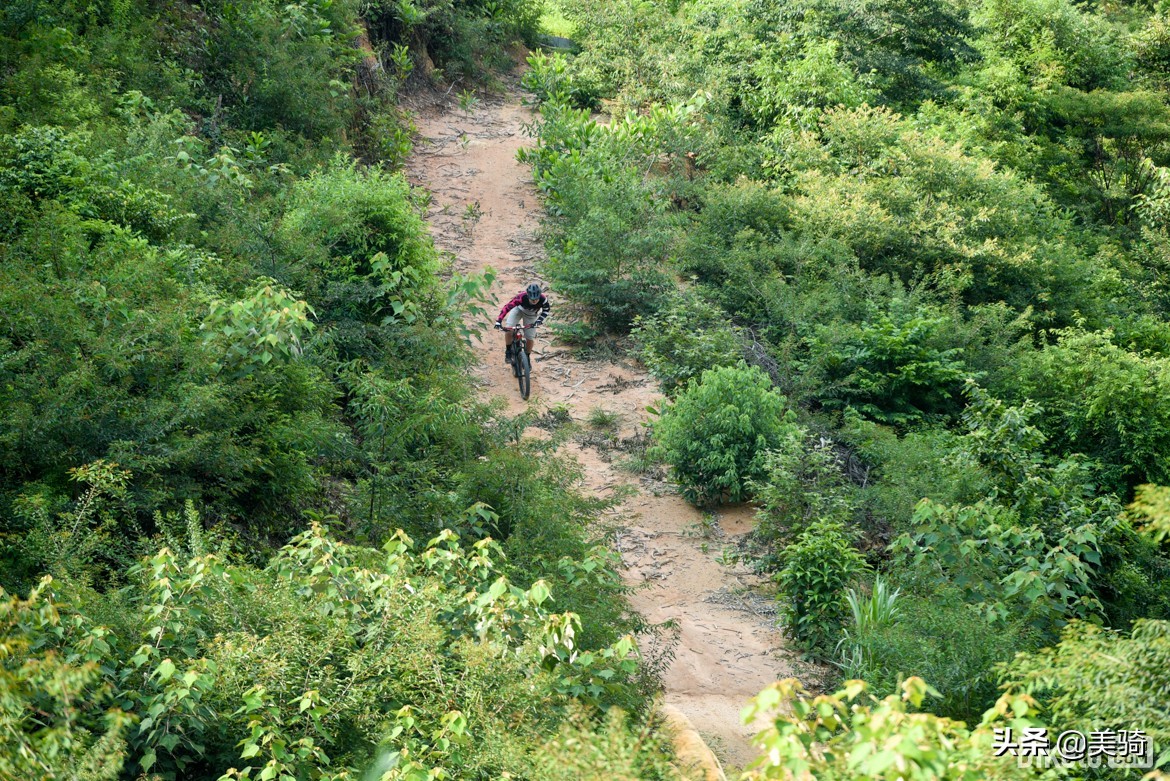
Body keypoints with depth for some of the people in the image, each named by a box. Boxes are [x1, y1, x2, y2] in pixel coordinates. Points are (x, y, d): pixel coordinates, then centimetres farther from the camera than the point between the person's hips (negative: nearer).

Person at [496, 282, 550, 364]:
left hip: (531, 314, 1)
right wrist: (498, 320, -47)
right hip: (519, 309, -1)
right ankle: (508, 351, 3)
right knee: (508, 330, -20)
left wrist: (539, 321, -29)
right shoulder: (521, 297, -42)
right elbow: (507, 307, -39)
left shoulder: (543, 299, -36)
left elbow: (546, 311, -15)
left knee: (530, 338, -2)